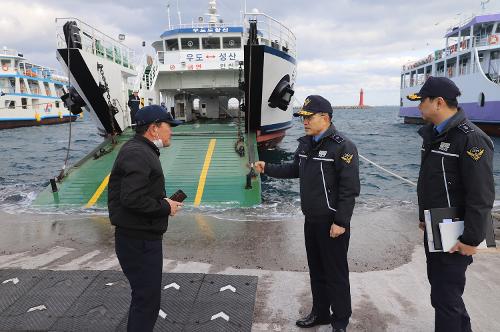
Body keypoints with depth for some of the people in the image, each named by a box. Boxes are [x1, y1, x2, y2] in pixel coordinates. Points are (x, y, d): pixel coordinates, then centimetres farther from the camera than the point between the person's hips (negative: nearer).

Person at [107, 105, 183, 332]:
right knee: (147, 300, -1)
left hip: (142, 238, 11)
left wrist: (163, 201, 3)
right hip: (139, 241, -11)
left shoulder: (141, 151, 15)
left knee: (144, 296, 23)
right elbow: (133, 199, -29)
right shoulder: (137, 154, -20)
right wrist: (166, 208, -17)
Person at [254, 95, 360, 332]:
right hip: (311, 220, 8)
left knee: (336, 274, 6)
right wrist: (267, 169, 11)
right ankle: (320, 313, 36)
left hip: (332, 223, -7)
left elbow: (350, 188, -19)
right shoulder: (305, 143, 8)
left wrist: (341, 222, -19)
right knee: (316, 270, 19)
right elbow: (294, 169, 21)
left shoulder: (342, 146, -17)